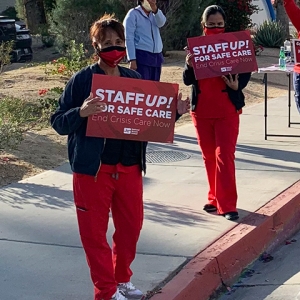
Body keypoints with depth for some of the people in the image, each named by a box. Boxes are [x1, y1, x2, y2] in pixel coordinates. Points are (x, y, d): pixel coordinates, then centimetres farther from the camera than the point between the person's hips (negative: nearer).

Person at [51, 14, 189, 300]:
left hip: (129, 167, 5)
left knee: (131, 225, 15)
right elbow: (58, 122, -10)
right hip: (93, 168, -4)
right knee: (95, 232, 3)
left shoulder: (134, 79, 5)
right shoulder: (81, 80, -8)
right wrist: (81, 112, -29)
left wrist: (174, 111, -4)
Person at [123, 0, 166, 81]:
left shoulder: (155, 14, 16)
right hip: (142, 57, -6)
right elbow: (129, 38, -8)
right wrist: (132, 59, -16)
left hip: (157, 57, 6)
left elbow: (161, 23, -6)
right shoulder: (133, 14, -2)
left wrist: (155, 10, -25)